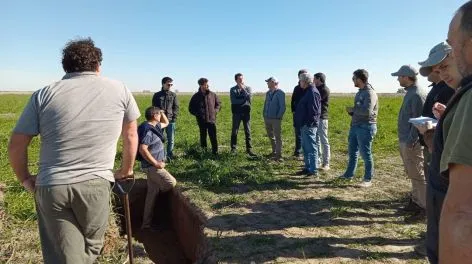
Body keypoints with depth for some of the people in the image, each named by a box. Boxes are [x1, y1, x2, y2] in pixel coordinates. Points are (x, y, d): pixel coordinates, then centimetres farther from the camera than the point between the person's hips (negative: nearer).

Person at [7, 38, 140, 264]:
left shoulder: (44, 94, 4)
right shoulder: (119, 90, 4)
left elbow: (16, 145, 5)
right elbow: (130, 136, 12)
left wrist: (25, 179, 21)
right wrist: (126, 170, 26)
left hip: (50, 187, 2)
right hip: (96, 184, -1)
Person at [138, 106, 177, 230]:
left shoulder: (154, 126, 10)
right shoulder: (148, 130, -21)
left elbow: (166, 123, 28)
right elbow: (142, 149, -27)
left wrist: (162, 113, 9)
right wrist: (156, 163, -23)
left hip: (153, 165, 10)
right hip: (151, 166, -10)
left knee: (153, 192, 10)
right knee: (171, 183, -9)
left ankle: (146, 223, 18)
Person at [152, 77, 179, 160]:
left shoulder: (173, 95, 6)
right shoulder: (157, 95, 5)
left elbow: (176, 107, 5)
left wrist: (174, 118, -6)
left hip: (170, 121, 1)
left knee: (171, 139, 4)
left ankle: (169, 155, 16)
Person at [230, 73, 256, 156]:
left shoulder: (247, 88, 8)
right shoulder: (233, 89, 4)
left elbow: (249, 97, -10)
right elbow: (233, 101, -10)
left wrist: (243, 89, -14)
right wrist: (244, 100, -9)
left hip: (246, 112, 1)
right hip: (237, 113, -1)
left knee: (248, 131, 3)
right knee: (234, 131, 3)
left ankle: (249, 149, 8)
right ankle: (233, 149, 13)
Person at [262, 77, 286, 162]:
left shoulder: (280, 93, -9)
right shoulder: (268, 93, 13)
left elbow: (282, 107, -12)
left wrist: (278, 117, -15)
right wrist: (264, 115, 10)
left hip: (276, 119, -7)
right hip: (267, 118, 7)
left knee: (278, 137, -3)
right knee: (271, 136, 15)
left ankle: (278, 155, 0)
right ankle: (274, 152, 29)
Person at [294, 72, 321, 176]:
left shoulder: (313, 92, -16)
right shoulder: (308, 92, 16)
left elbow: (314, 110, -22)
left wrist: (309, 123, -21)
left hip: (309, 125, -11)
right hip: (304, 125, 11)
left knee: (311, 147, -4)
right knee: (305, 147, 16)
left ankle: (313, 170, 3)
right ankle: (308, 168, 26)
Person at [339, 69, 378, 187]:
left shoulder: (370, 93, -15)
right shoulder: (359, 92, 14)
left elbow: (367, 111, -27)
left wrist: (353, 109, -13)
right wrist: (351, 112, 3)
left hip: (366, 127, -9)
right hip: (355, 126, 9)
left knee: (365, 154, -1)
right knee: (352, 151, 16)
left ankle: (368, 179, 11)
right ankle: (349, 174, 30)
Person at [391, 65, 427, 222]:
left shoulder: (417, 95, -16)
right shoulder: (410, 93, 13)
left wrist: (410, 142, -20)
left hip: (411, 144, -10)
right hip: (405, 141, 10)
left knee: (417, 176, -2)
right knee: (412, 175, 17)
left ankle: (424, 208, 7)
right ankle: (416, 202, 29)